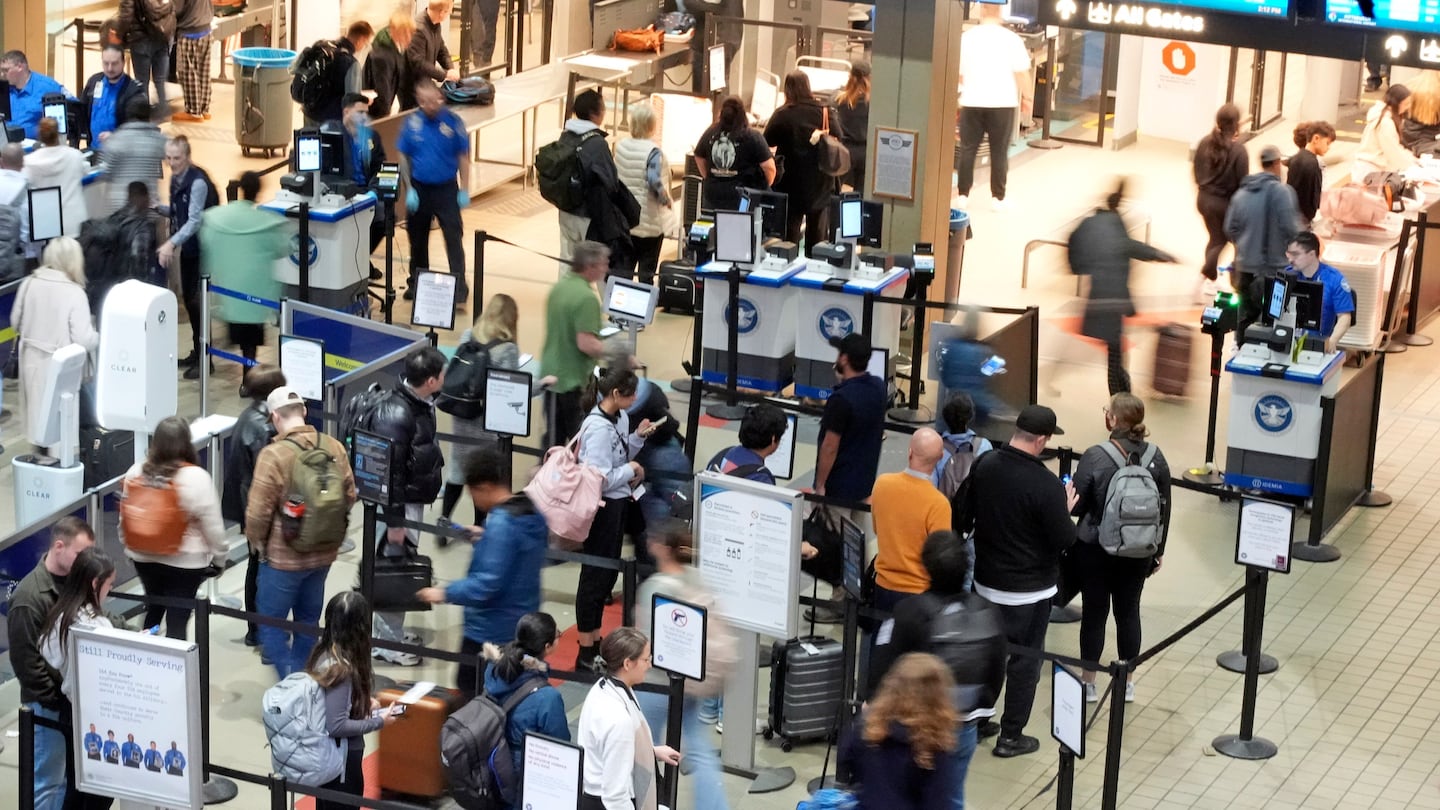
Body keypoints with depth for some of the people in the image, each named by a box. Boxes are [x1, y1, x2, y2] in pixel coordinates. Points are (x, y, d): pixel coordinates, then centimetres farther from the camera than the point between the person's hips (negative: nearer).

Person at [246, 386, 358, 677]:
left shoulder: (273, 455, -22)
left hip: (283, 556, -6)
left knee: (271, 627, 5)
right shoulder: (334, 447, -5)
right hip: (323, 554, 6)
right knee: (308, 621, 21)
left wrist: (256, 541, -1)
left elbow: (259, 511, -20)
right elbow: (349, 495, 5)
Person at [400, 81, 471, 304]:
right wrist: (409, 189, -2)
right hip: (419, 189, 2)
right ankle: (416, 283, 31)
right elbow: (403, 157, 3)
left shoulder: (453, 122, -9)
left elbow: (463, 157, -2)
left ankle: (460, 289, -9)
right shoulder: (412, 123, -4)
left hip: (446, 189, -2)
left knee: (454, 239, -7)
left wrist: (464, 191, -4)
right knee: (418, 239, 15)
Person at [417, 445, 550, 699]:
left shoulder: (501, 524, -24)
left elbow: (487, 584, -27)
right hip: (522, 627, 9)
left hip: (490, 630, -9)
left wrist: (445, 594, -17)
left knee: (470, 691, 5)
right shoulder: (533, 513, 3)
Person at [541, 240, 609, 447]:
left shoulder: (559, 286, 5)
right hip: (574, 381, -8)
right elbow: (586, 344, -26)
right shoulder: (586, 298, -22)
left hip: (551, 374, 8)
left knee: (553, 436, 15)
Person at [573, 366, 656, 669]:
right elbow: (600, 478, -28)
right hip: (601, 507, -9)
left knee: (608, 574, 19)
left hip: (617, 504, 9)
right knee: (595, 576, 2)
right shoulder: (598, 428, -25)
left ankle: (595, 641, 34)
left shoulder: (620, 418, 2)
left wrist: (638, 437, 2)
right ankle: (586, 653, 12)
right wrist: (631, 470, -15)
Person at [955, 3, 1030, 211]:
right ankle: (998, 198, 5)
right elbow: (1022, 73, -6)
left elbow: (958, 72, 8)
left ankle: (963, 195, 6)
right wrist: (1027, 98, 5)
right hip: (1002, 102, -1)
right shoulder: (1011, 39, -4)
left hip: (972, 102, 1)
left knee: (968, 150, 8)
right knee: (999, 152, 5)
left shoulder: (967, 37, 2)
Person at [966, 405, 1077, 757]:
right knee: (1024, 662, 8)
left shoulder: (984, 466, -6)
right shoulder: (1046, 485, -25)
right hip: (1030, 590, -5)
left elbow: (963, 516, 6)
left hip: (986, 581, 6)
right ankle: (1011, 736, 16)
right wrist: (1066, 510, 0)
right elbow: (1064, 539, -17)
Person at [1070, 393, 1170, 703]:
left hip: (1095, 549, -3)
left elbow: (1076, 504, -13)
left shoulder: (1095, 457, -18)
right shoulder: (1155, 458, -5)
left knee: (1094, 611, 9)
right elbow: (1164, 509, 3)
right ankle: (1127, 681, 26)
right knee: (1129, 611, 16)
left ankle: (1088, 681, 20)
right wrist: (1158, 550, 15)